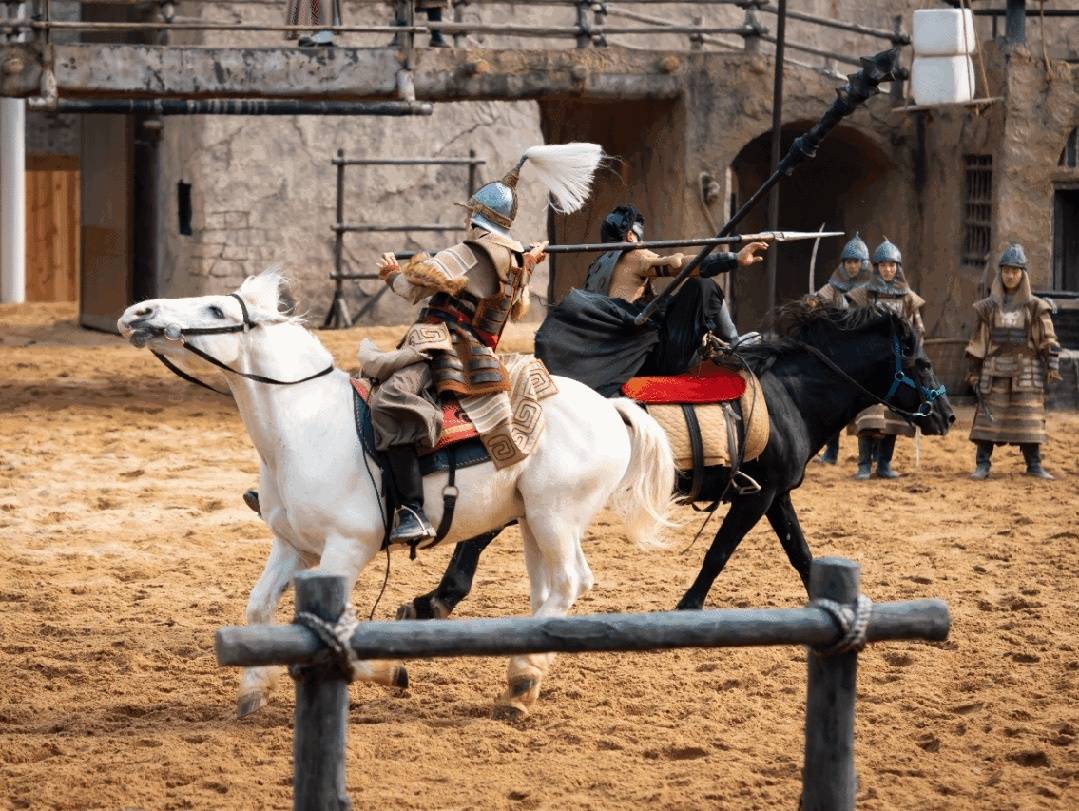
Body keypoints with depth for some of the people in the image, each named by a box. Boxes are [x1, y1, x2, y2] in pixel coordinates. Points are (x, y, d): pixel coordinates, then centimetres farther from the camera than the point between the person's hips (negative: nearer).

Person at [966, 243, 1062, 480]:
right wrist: (974, 370, 7)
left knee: (1030, 418, 1)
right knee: (988, 417, -4)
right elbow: (978, 342, 10)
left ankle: (1034, 465, 8)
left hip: (1026, 370, -1)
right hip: (995, 370, 1)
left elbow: (1048, 339, 3)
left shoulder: (1035, 307, 4)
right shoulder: (988, 308, 7)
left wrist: (1052, 365, -7)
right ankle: (982, 465, 0)